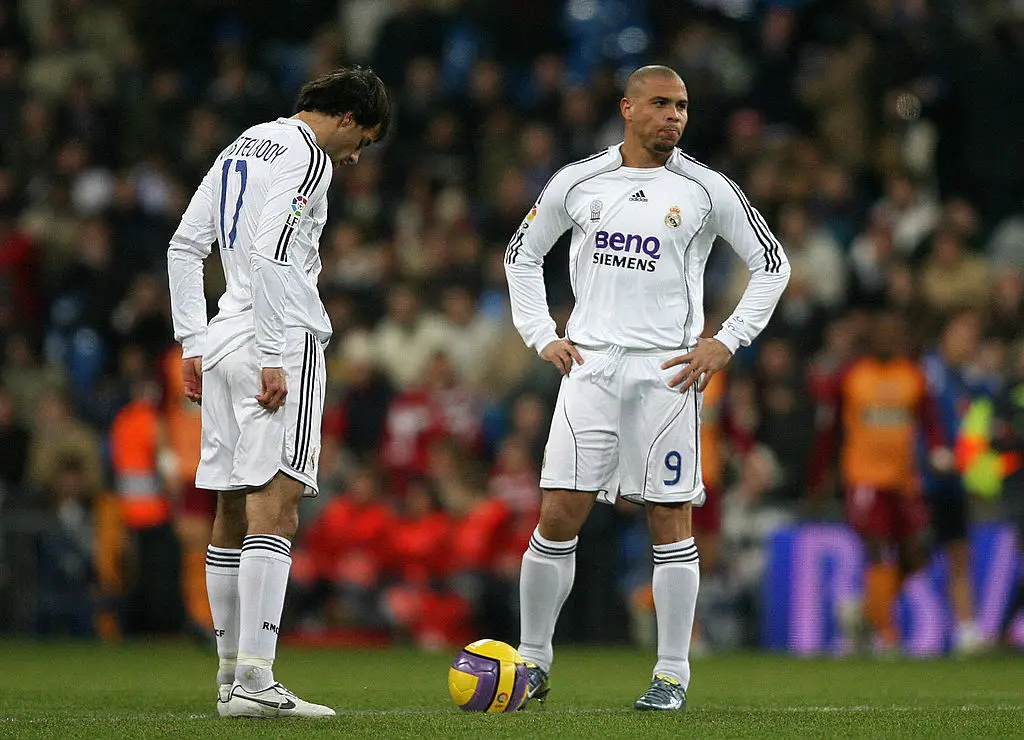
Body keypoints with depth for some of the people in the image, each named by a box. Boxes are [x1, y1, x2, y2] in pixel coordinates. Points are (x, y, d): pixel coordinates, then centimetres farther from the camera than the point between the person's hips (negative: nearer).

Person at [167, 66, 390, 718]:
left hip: (223, 341, 9)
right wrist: (274, 359, -20)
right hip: (280, 343, -9)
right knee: (275, 511, -13)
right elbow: (270, 255, -20)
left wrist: (193, 343, 20)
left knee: (234, 513, 12)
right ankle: (255, 683, -21)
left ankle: (232, 676, 16)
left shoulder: (242, 148, 21)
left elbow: (184, 247, 22)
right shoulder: (306, 155, -8)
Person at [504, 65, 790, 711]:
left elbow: (772, 264, 8)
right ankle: (533, 660, 8)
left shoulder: (706, 189, 2)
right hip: (590, 365, 1)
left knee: (671, 520, -1)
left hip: (668, 370, -1)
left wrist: (725, 343, 0)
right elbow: (522, 254, 21)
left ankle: (674, 674, 5)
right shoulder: (578, 183, 7)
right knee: (559, 513, -4)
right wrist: (542, 336, 10)